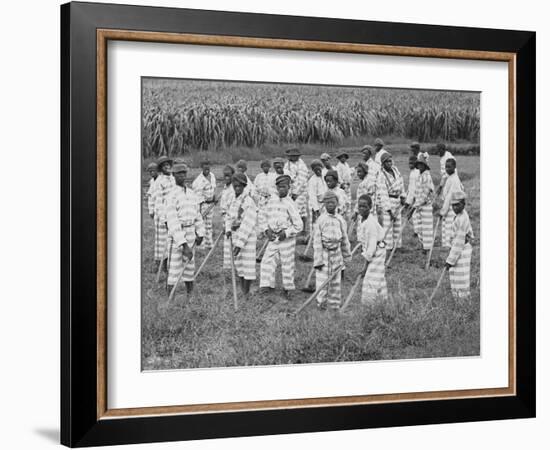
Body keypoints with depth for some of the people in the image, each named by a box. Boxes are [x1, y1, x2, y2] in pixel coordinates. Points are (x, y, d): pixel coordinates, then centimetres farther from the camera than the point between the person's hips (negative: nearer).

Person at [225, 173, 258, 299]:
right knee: (238, 262, 14)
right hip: (235, 234, 8)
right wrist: (228, 229, -5)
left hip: (247, 236, -8)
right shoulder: (234, 200, 7)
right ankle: (242, 291, 25)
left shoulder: (248, 202, -17)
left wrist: (240, 243, -22)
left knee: (247, 263, -3)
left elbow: (247, 225, -21)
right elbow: (229, 216, 16)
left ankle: (246, 293, 7)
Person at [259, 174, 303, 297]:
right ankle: (267, 285, 2)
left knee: (287, 265, 4)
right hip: (273, 238, 5)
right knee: (267, 261, -4)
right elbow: (267, 219, 16)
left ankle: (288, 289, 19)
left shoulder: (290, 204, -12)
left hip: (287, 239, -5)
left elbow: (298, 225, -10)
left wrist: (286, 234, -15)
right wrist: (267, 231, -1)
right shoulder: (271, 201, 5)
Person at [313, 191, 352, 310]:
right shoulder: (320, 220, -7)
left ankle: (335, 304, 17)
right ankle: (321, 303, 5)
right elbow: (317, 241, -8)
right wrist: (318, 260, -12)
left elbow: (344, 239, 13)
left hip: (336, 252, 4)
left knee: (336, 281, 8)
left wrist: (347, 256, 16)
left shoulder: (340, 220, 5)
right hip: (324, 252, -4)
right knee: (322, 279, -5)